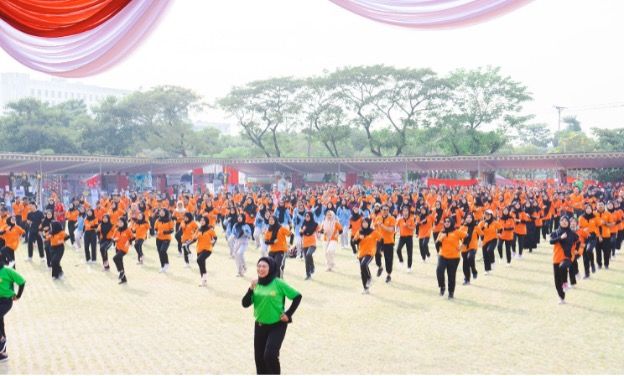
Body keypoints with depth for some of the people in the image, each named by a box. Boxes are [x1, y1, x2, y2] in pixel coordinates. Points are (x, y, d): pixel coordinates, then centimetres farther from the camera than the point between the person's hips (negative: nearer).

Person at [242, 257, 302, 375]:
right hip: (260, 326, 5)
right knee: (259, 357, 12)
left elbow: (297, 296, -9)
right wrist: (251, 289, -19)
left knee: (270, 355, -17)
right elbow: (245, 304, -6)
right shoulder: (256, 285, -2)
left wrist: (288, 314, -11)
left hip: (277, 326, -5)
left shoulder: (278, 283, -15)